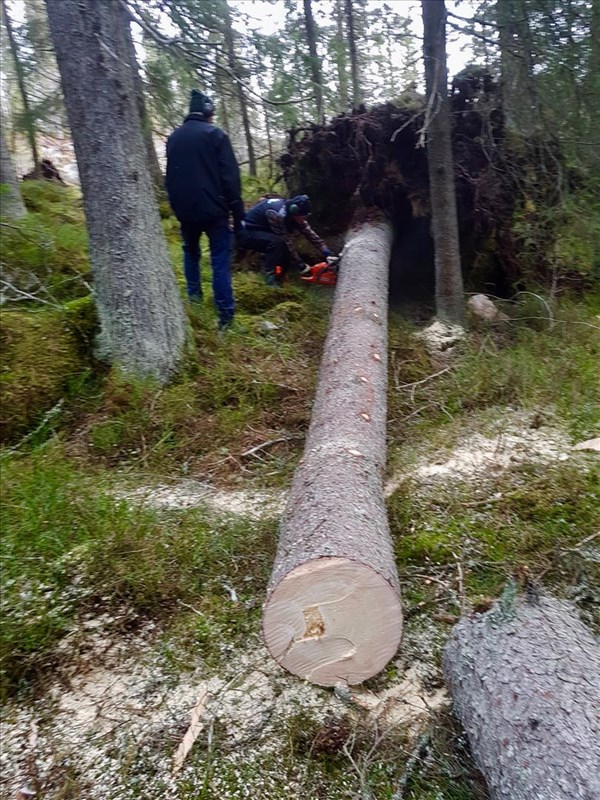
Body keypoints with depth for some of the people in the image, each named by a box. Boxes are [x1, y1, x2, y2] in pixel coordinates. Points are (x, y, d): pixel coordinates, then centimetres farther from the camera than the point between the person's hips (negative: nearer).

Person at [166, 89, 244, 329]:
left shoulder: (173, 137, 12)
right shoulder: (215, 134, -6)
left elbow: (170, 177, 19)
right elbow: (230, 177, -11)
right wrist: (237, 212, -7)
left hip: (185, 209, 5)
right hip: (213, 209, -5)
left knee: (191, 253, 25)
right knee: (220, 260, -4)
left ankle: (194, 295, 28)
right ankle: (225, 313, -7)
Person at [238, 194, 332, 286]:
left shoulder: (291, 211, -6)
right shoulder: (277, 214, -32)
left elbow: (309, 232, -7)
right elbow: (287, 242, -28)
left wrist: (327, 253, -12)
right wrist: (301, 266, -24)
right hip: (246, 234, -9)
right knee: (277, 242, -30)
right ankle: (270, 280, -25)